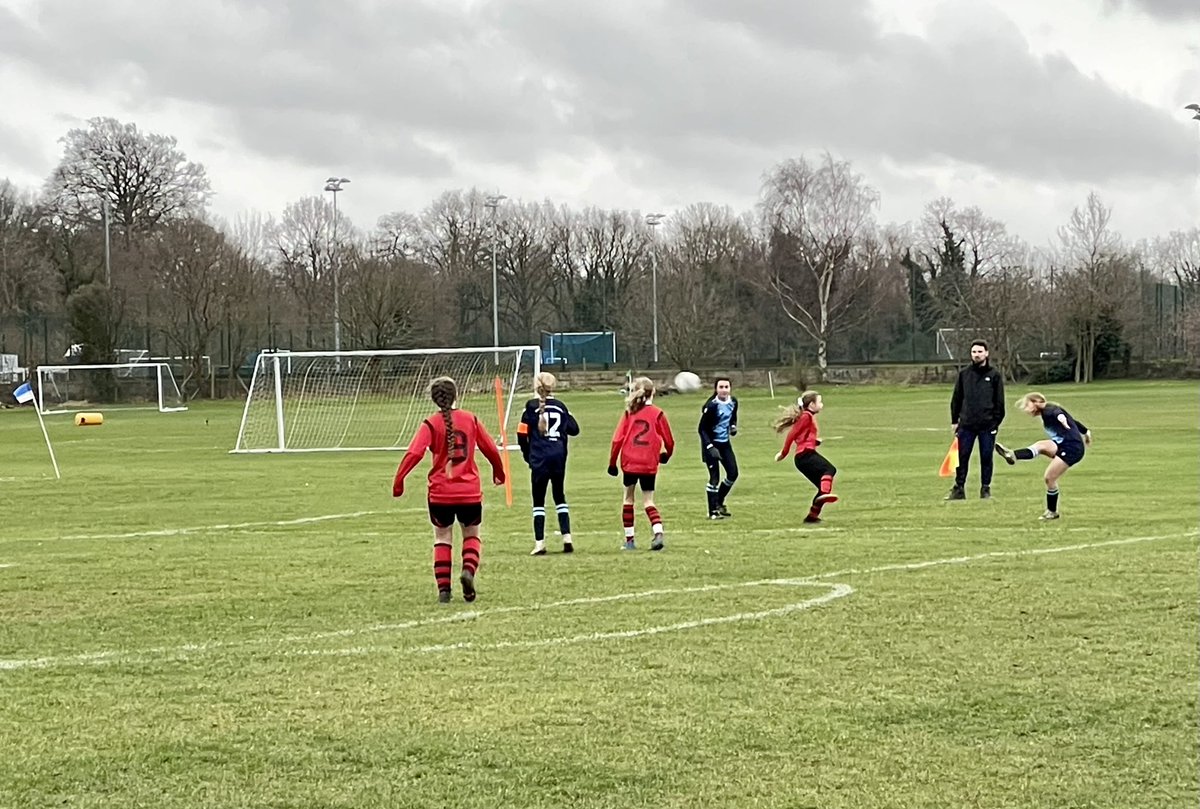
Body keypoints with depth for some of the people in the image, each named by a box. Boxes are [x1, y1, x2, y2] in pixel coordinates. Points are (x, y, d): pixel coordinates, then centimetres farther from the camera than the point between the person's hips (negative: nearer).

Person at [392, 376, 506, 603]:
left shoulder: (431, 424, -6)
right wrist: (499, 472, 25)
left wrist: (398, 480, -14)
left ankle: (444, 588, 6)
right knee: (472, 535, 18)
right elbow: (490, 449, 8)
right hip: (470, 491, 1)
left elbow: (414, 453, -18)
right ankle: (469, 570, -10)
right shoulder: (470, 419, 1)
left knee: (442, 538, 14)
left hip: (440, 492, -1)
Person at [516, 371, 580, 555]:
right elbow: (574, 429, 5)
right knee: (559, 497, 15)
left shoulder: (532, 406, -5)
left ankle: (540, 543, -2)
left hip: (539, 459, -3)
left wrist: (527, 455, 8)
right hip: (559, 457, 3)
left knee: (538, 501, 2)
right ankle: (567, 538, 7)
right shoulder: (561, 406, 5)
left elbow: (522, 435, -7)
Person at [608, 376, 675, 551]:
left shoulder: (629, 413, 1)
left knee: (628, 498, 16)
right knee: (648, 501, 7)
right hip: (650, 464, 0)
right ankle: (658, 533, -17)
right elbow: (669, 440, 2)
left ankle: (629, 539, 16)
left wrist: (612, 462, 7)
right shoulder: (657, 414, -1)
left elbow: (617, 439, -2)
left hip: (629, 462, 0)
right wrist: (666, 454, 23)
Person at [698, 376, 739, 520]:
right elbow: (702, 429, -17)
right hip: (711, 443, -7)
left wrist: (733, 426, -2)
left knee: (733, 473, 7)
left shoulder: (733, 402, -1)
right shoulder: (711, 405, -21)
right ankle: (713, 512, -1)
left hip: (725, 443, 7)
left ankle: (719, 502, 27)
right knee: (714, 477, -9)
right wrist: (710, 447, -24)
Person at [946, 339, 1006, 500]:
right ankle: (959, 489, 7)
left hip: (988, 425, -2)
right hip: (966, 424, 2)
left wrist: (996, 422, -5)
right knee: (962, 457, 2)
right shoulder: (964, 374, 8)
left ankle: (986, 488, 13)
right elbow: (956, 399, 11)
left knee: (986, 458, 4)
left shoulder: (994, 375, 2)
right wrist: (954, 421, 6)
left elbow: (999, 402, 2)